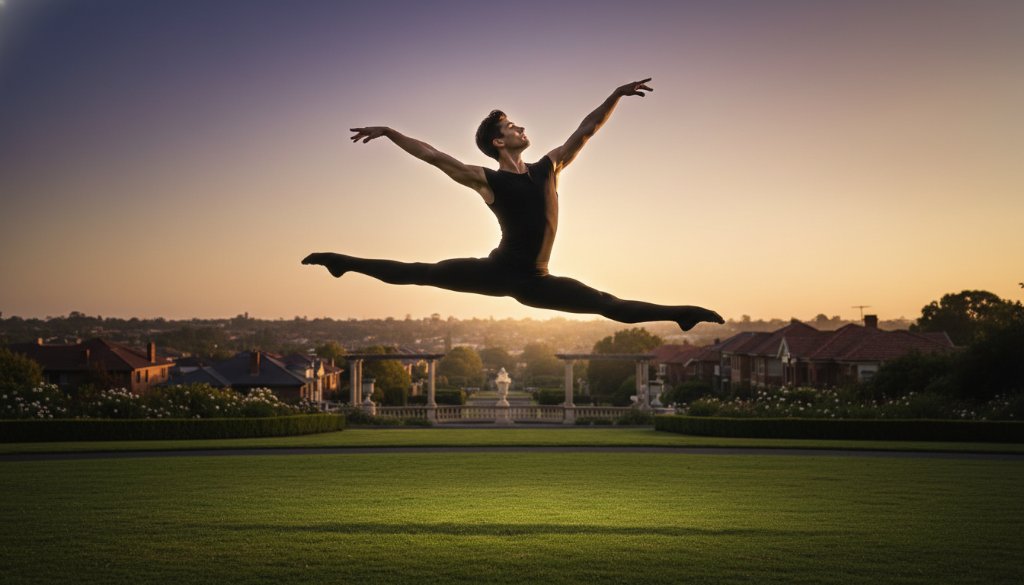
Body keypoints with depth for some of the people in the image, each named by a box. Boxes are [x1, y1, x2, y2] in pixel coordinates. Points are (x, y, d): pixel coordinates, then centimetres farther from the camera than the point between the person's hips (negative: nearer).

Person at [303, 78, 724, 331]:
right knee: (416, 273, -4)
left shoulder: (548, 168, 7)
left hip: (534, 283, 3)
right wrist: (390, 132, -8)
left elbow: (585, 131, 9)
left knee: (610, 306, 3)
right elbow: (432, 155, -6)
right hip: (497, 272, -2)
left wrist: (614, 96, 1)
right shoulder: (487, 181, -5)